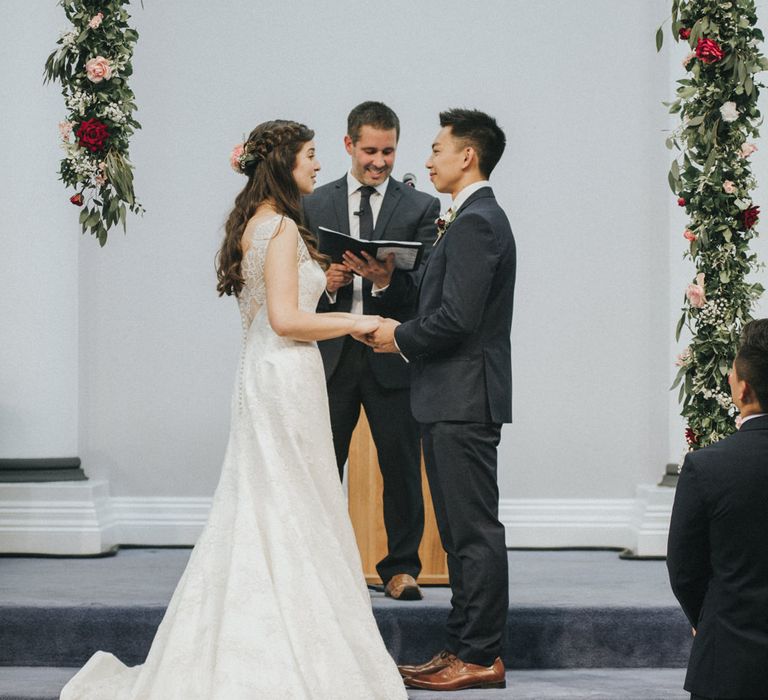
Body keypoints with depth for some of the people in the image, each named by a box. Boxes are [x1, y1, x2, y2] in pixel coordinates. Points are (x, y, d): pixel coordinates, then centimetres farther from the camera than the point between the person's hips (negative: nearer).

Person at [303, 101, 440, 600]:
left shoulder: (420, 208, 4)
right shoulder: (314, 205, 9)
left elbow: (427, 287, -4)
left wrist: (387, 279, -24)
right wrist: (325, 284, -13)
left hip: (393, 357, -1)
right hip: (331, 354, 1)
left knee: (402, 467, 4)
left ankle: (401, 568, 15)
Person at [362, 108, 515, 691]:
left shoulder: (476, 223, -15)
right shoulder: (478, 218, 18)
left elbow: (457, 318, -23)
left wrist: (400, 337, -8)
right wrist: (403, 331, 8)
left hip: (463, 401, -11)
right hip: (457, 398, 11)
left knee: (474, 529, -6)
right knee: (464, 529, 13)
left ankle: (479, 656, -2)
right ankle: (468, 647, 19)